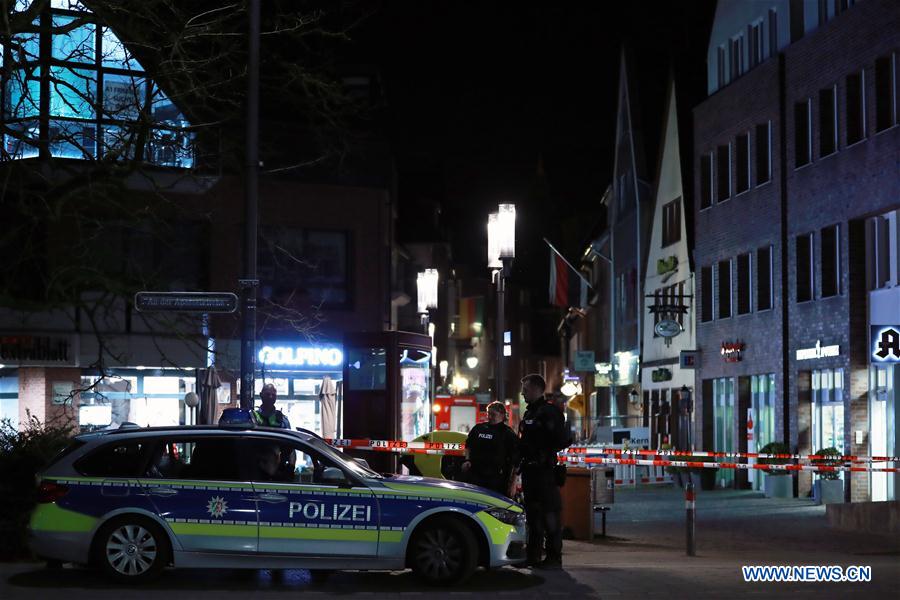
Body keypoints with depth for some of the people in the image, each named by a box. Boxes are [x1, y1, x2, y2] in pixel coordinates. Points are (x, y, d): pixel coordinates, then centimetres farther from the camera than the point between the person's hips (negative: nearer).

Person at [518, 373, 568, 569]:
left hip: (545, 470, -9)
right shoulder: (529, 413, 19)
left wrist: (539, 447, -13)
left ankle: (554, 557, -5)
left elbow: (561, 441, -15)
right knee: (533, 513, 13)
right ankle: (533, 555, 19)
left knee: (550, 514, -7)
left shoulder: (550, 412, -9)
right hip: (529, 470, 9)